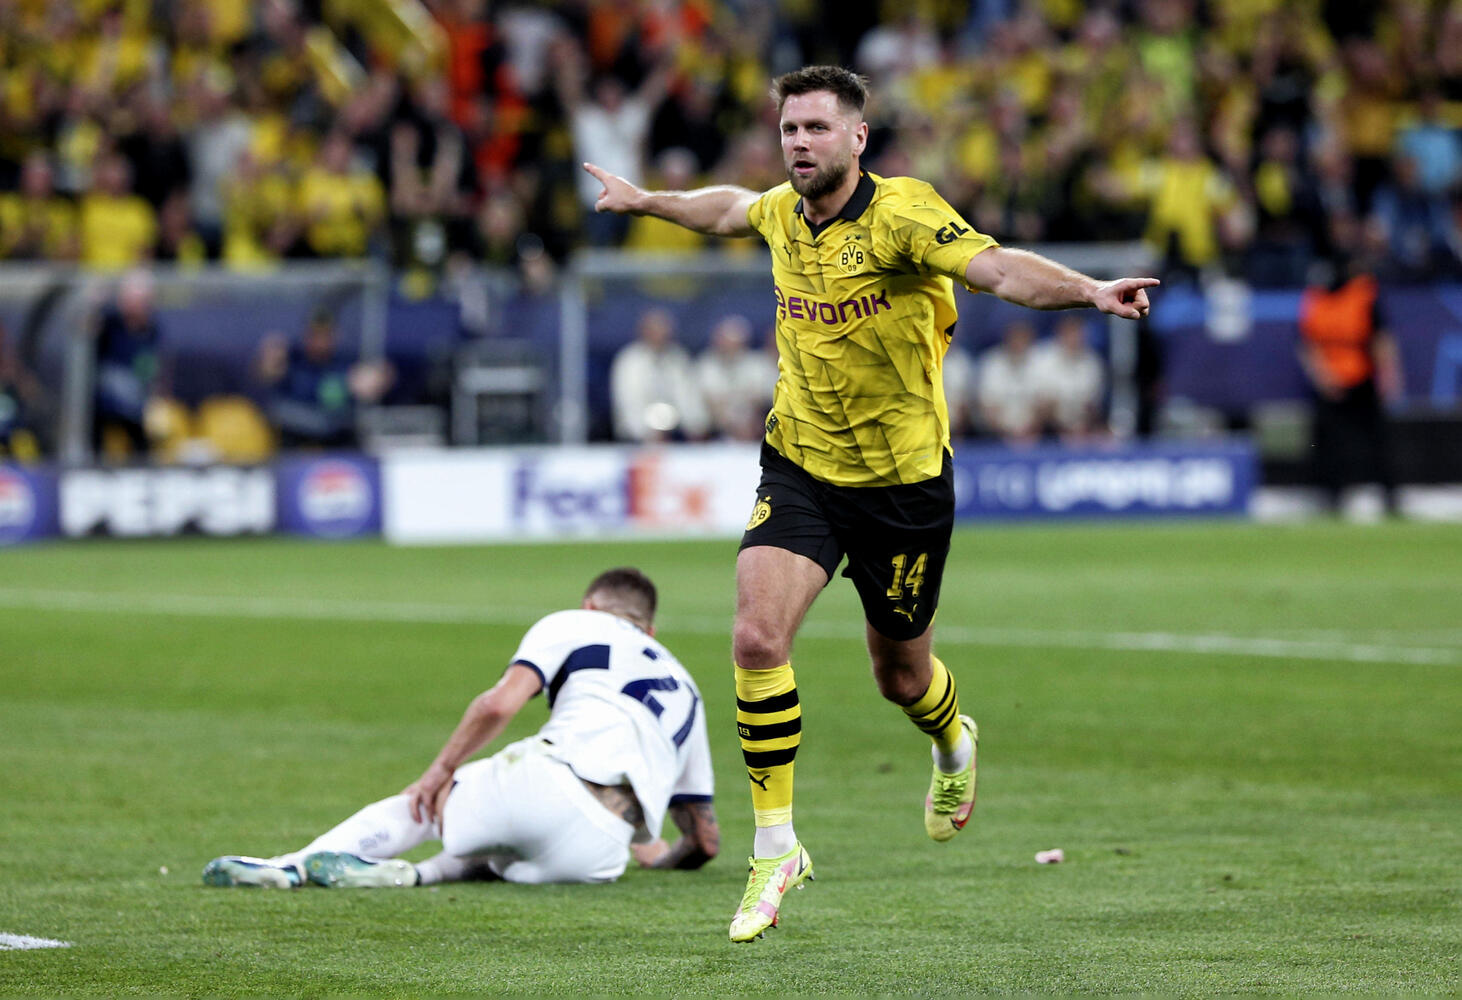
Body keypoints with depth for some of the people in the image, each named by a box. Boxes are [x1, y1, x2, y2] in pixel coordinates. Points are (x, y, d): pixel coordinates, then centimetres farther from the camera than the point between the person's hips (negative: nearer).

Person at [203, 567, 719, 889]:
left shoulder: (572, 625, 21)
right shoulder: (684, 688, 35)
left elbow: (499, 704, 1)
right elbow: (706, 839, 34)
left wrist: (441, 769, 13)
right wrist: (661, 857, 55)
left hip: (553, 779, -3)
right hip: (599, 856, 3)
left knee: (423, 803, 18)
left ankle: (295, 864, -3)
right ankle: (413, 875, -8)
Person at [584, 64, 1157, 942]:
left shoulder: (900, 214, -19)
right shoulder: (783, 213, -1)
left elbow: (996, 267, -34)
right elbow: (732, 208, 24)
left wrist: (1090, 291, -50)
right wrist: (646, 201, 37)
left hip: (902, 482, -3)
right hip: (801, 465, 4)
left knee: (902, 678, 12)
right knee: (758, 638, -17)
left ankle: (954, 743, 51)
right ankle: (776, 848, -5)